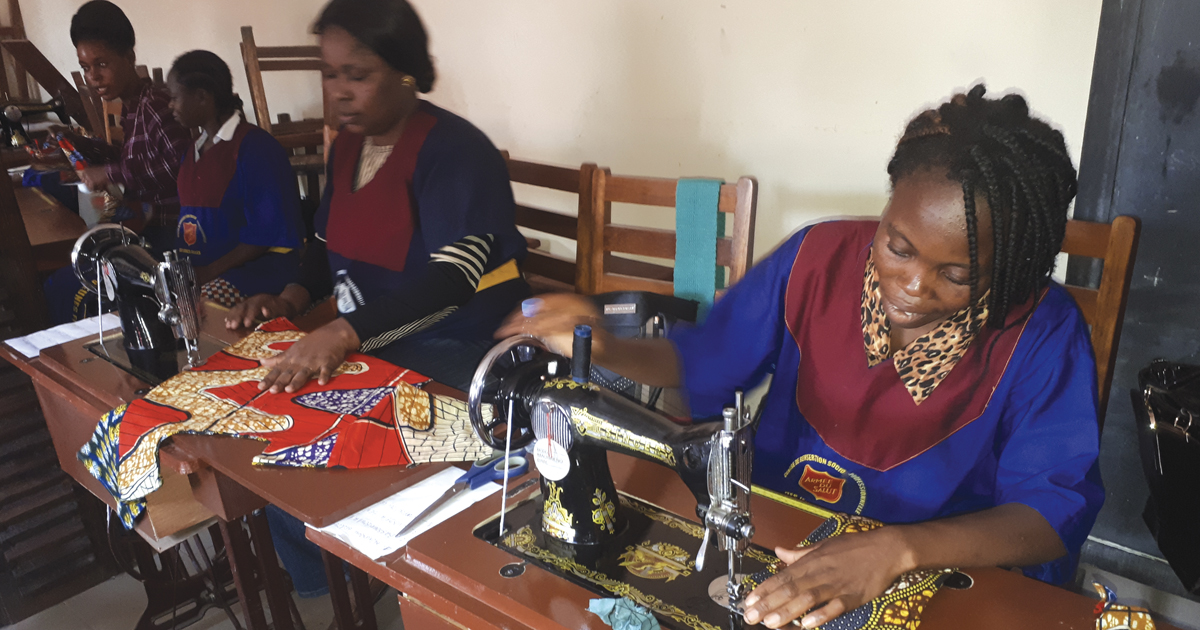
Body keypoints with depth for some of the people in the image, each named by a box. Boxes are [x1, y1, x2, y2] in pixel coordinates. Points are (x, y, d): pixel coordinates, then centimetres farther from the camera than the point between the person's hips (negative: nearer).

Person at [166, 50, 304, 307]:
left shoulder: (254, 146, -9)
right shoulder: (192, 152, 19)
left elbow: (268, 234, -15)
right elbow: (187, 218, 21)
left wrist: (208, 273, -18)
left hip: (259, 264, -8)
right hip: (196, 265, 9)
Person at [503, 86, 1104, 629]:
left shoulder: (1042, 333, -13)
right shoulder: (818, 259, -6)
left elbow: (1056, 513, -18)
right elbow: (702, 362, 4)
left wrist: (898, 550, -34)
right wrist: (607, 351, -15)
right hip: (771, 545, 1)